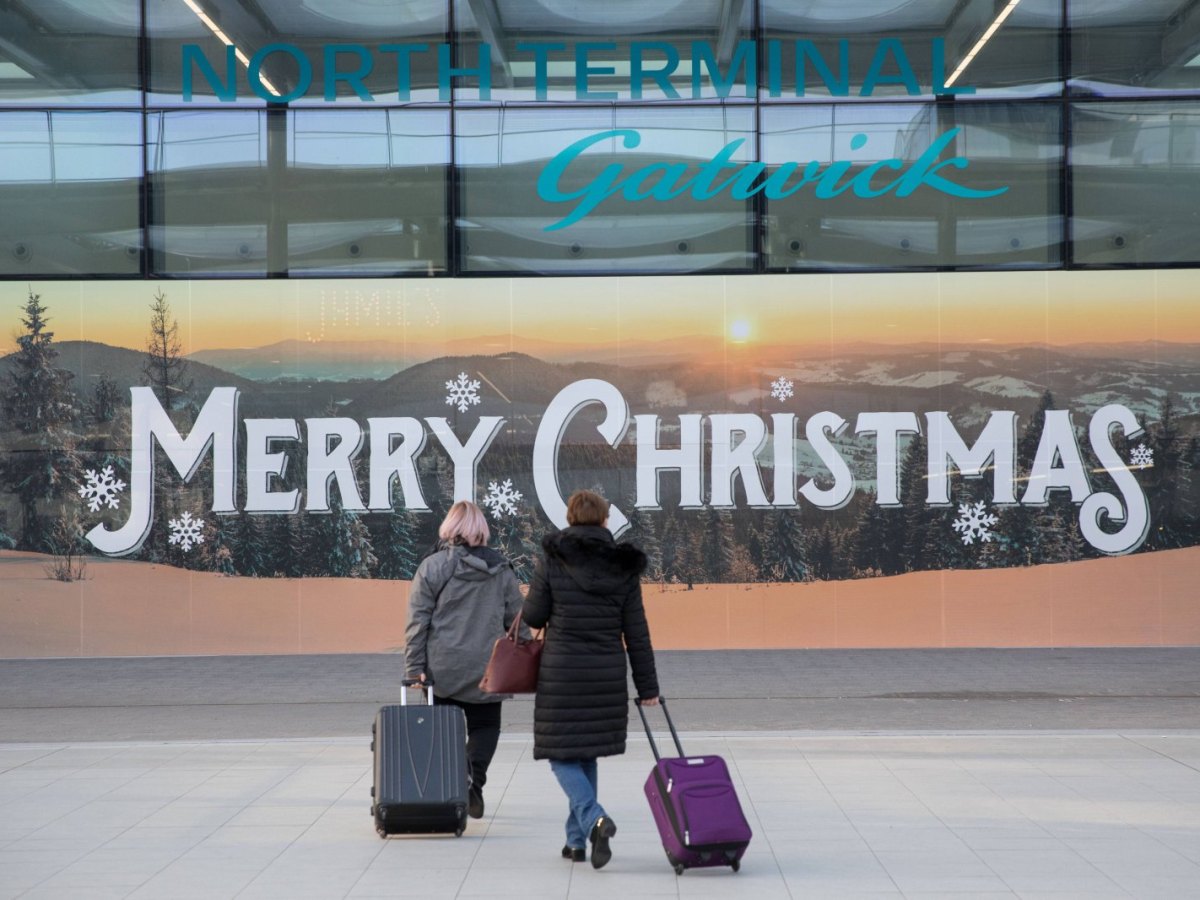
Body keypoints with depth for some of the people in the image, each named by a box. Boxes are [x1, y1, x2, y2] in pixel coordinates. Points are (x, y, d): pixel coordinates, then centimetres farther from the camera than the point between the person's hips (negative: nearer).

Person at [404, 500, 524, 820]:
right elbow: (517, 622, 7)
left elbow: (417, 622, -6)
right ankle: (474, 780, -10)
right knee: (485, 727, 12)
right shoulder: (502, 570, 4)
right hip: (488, 670, 1)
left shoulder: (432, 566, -4)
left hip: (442, 672, -1)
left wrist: (415, 668, -3)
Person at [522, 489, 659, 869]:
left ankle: (594, 819, -20)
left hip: (561, 673, -3)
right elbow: (636, 633, 2)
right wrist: (647, 686, 7)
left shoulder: (552, 560, -7)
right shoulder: (623, 566, 1)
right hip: (607, 676, 3)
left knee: (562, 756, 4)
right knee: (586, 755, 17)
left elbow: (533, 616, -2)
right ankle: (577, 839, 18)